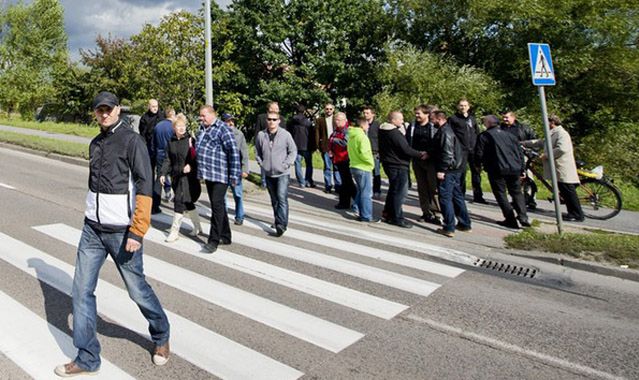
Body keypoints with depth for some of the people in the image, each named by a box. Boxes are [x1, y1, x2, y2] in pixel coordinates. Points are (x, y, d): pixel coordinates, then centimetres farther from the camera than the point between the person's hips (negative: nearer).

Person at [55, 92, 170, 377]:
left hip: (122, 231, -6)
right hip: (92, 228, 7)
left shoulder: (132, 141, -11)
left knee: (137, 290, 5)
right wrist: (93, 216, 19)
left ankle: (161, 336, 30)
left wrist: (137, 233, -21)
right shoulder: (96, 143, 12)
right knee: (81, 290, 5)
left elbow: (144, 188, -17)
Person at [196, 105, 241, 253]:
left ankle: (214, 240, -1)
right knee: (217, 205, 14)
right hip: (208, 174, 9)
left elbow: (234, 151, -16)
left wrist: (234, 175, -18)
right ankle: (225, 236, 26)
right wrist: (200, 171, 21)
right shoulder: (202, 129, 14)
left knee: (217, 205, -7)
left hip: (220, 174, -8)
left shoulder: (222, 128, -11)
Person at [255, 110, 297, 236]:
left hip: (282, 173, -4)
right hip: (268, 173, 4)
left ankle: (281, 225, -12)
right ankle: (278, 221, 30)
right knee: (274, 200, 15)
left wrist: (286, 164, -9)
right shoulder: (261, 135, 0)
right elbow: (257, 152, 13)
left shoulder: (285, 134, -8)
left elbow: (293, 151, -1)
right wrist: (261, 163, 2)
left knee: (282, 198, -13)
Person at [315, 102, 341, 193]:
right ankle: (328, 186, 12)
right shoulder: (319, 120, 7)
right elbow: (317, 134, 5)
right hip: (325, 146, 0)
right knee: (327, 167, 5)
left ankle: (338, 185, 11)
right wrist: (318, 145, -4)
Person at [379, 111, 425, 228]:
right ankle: (397, 218, 5)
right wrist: (420, 154, -11)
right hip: (398, 166, -10)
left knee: (393, 190, 22)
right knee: (399, 192, -1)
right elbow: (406, 150, -23)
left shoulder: (383, 131, 9)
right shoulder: (395, 133, -22)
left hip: (388, 164, 10)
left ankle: (388, 213, 31)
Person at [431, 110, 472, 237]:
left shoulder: (445, 132, -16)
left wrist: (442, 170, -21)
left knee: (445, 197, -4)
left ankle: (449, 228, -1)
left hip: (448, 170, -10)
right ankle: (465, 224, 25)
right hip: (455, 169, 10)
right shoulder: (446, 130, 16)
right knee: (457, 196, 16)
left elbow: (447, 153, -22)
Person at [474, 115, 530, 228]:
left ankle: (511, 219, -1)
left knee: (500, 194, 4)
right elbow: (520, 152, 17)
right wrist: (522, 169, 21)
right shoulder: (510, 135, 17)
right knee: (517, 192, 15)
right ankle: (523, 217, 4)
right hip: (514, 169, 5)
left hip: (497, 170, -5)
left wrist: (478, 165, 15)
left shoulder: (484, 136, -1)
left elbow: (479, 153, -4)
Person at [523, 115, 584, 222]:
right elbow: (540, 142, 26)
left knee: (569, 192, -6)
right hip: (559, 169, 10)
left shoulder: (562, 133, -12)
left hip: (564, 169, -10)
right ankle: (572, 213, 20)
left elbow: (562, 149, -25)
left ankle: (578, 215, -1)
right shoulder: (553, 135, 21)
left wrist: (546, 155, -18)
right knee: (564, 192, 13)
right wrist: (523, 143, 24)